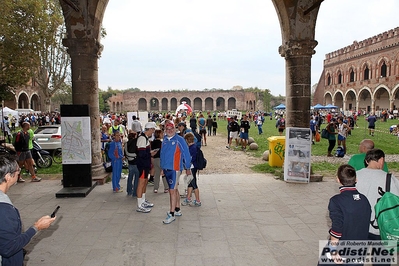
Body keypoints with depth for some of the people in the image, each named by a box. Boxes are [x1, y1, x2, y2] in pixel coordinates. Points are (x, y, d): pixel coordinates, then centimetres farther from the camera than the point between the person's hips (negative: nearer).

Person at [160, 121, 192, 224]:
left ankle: (171, 214, 0)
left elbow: (186, 154, -7)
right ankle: (177, 210, 30)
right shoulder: (165, 140, 8)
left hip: (175, 169, -7)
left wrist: (187, 168, -5)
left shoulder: (179, 140, -10)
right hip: (166, 169, 7)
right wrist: (162, 167, 16)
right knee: (174, 189, 17)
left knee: (172, 191, -7)